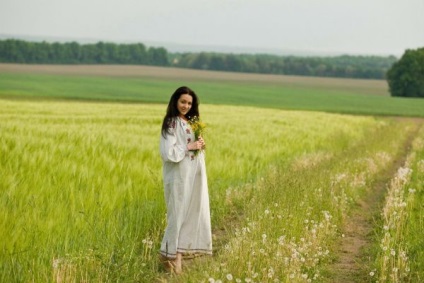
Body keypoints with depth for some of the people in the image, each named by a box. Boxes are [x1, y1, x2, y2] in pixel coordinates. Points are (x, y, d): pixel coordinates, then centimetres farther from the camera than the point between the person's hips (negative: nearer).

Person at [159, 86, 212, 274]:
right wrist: (189, 147, -17)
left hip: (195, 174, 7)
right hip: (179, 176, -7)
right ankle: (170, 254, 5)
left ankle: (183, 248, 16)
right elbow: (168, 152, -18)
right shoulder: (171, 124, -11)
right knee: (178, 213, -4)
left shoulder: (192, 123, 12)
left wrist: (201, 145, -1)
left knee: (194, 212, 8)